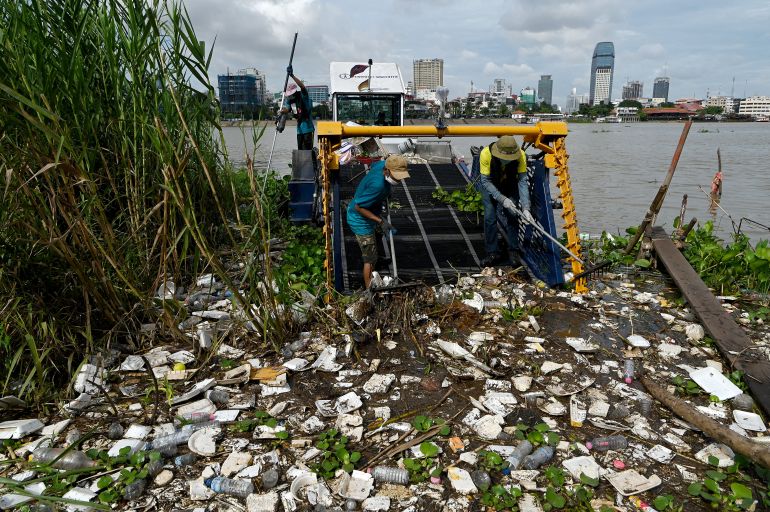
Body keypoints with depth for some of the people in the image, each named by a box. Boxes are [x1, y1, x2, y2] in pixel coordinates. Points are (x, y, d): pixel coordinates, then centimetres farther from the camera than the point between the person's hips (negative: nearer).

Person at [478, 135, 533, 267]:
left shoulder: (520, 155, -30)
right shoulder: (486, 154, -35)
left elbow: (522, 181, -28)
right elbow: (485, 181, -29)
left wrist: (525, 208, -36)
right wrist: (502, 199, -39)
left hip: (510, 185, 1)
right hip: (490, 186, -1)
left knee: (513, 215, -6)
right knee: (490, 217, -8)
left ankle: (514, 251, 8)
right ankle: (492, 253, 3)